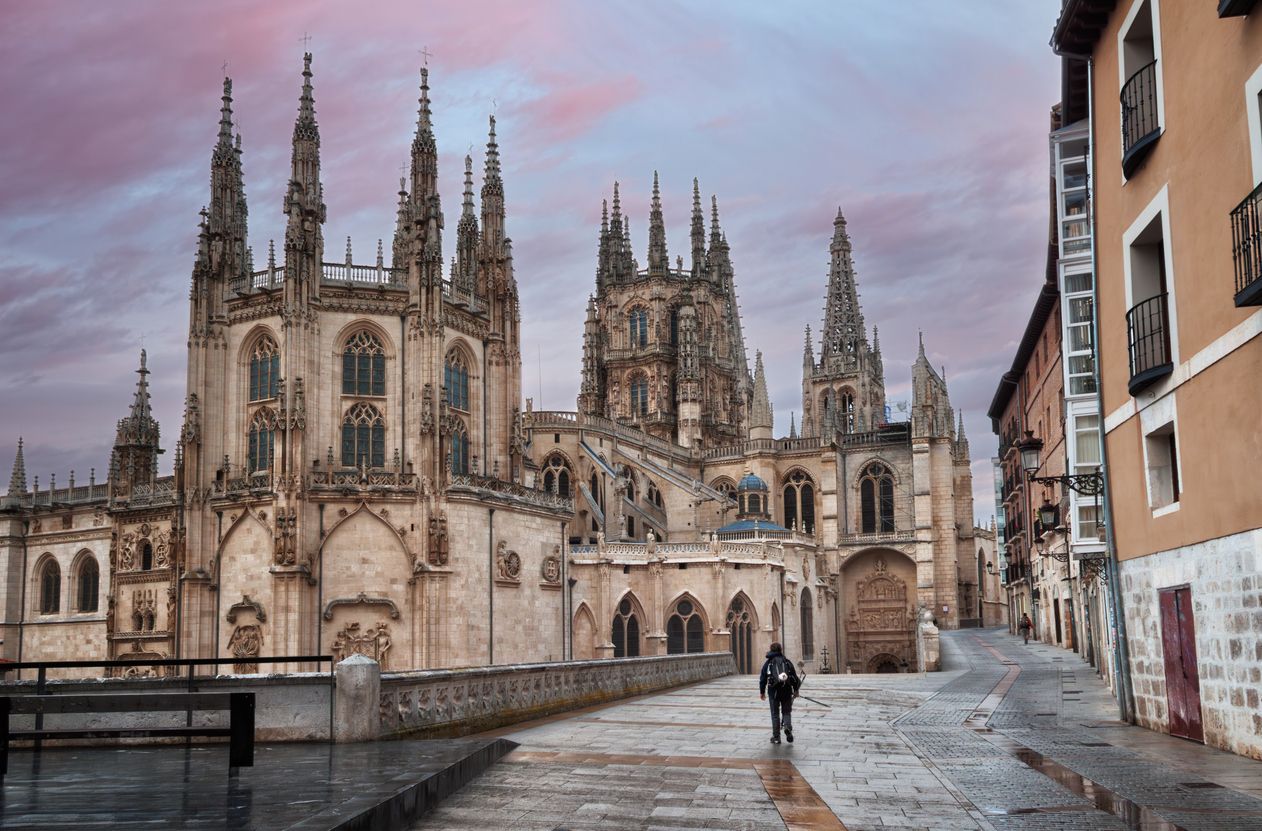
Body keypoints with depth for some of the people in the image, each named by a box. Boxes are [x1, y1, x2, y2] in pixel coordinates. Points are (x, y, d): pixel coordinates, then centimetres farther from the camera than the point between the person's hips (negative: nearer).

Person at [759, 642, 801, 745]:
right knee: (786, 712, 12)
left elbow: (763, 678, 5)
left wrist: (762, 692, 14)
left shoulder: (768, 663, 4)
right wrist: (795, 690, 16)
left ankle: (776, 737, 9)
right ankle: (788, 727, -17)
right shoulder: (787, 662, 7)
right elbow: (795, 677, 6)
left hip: (774, 691, -1)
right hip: (787, 691, 1)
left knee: (775, 714, 8)